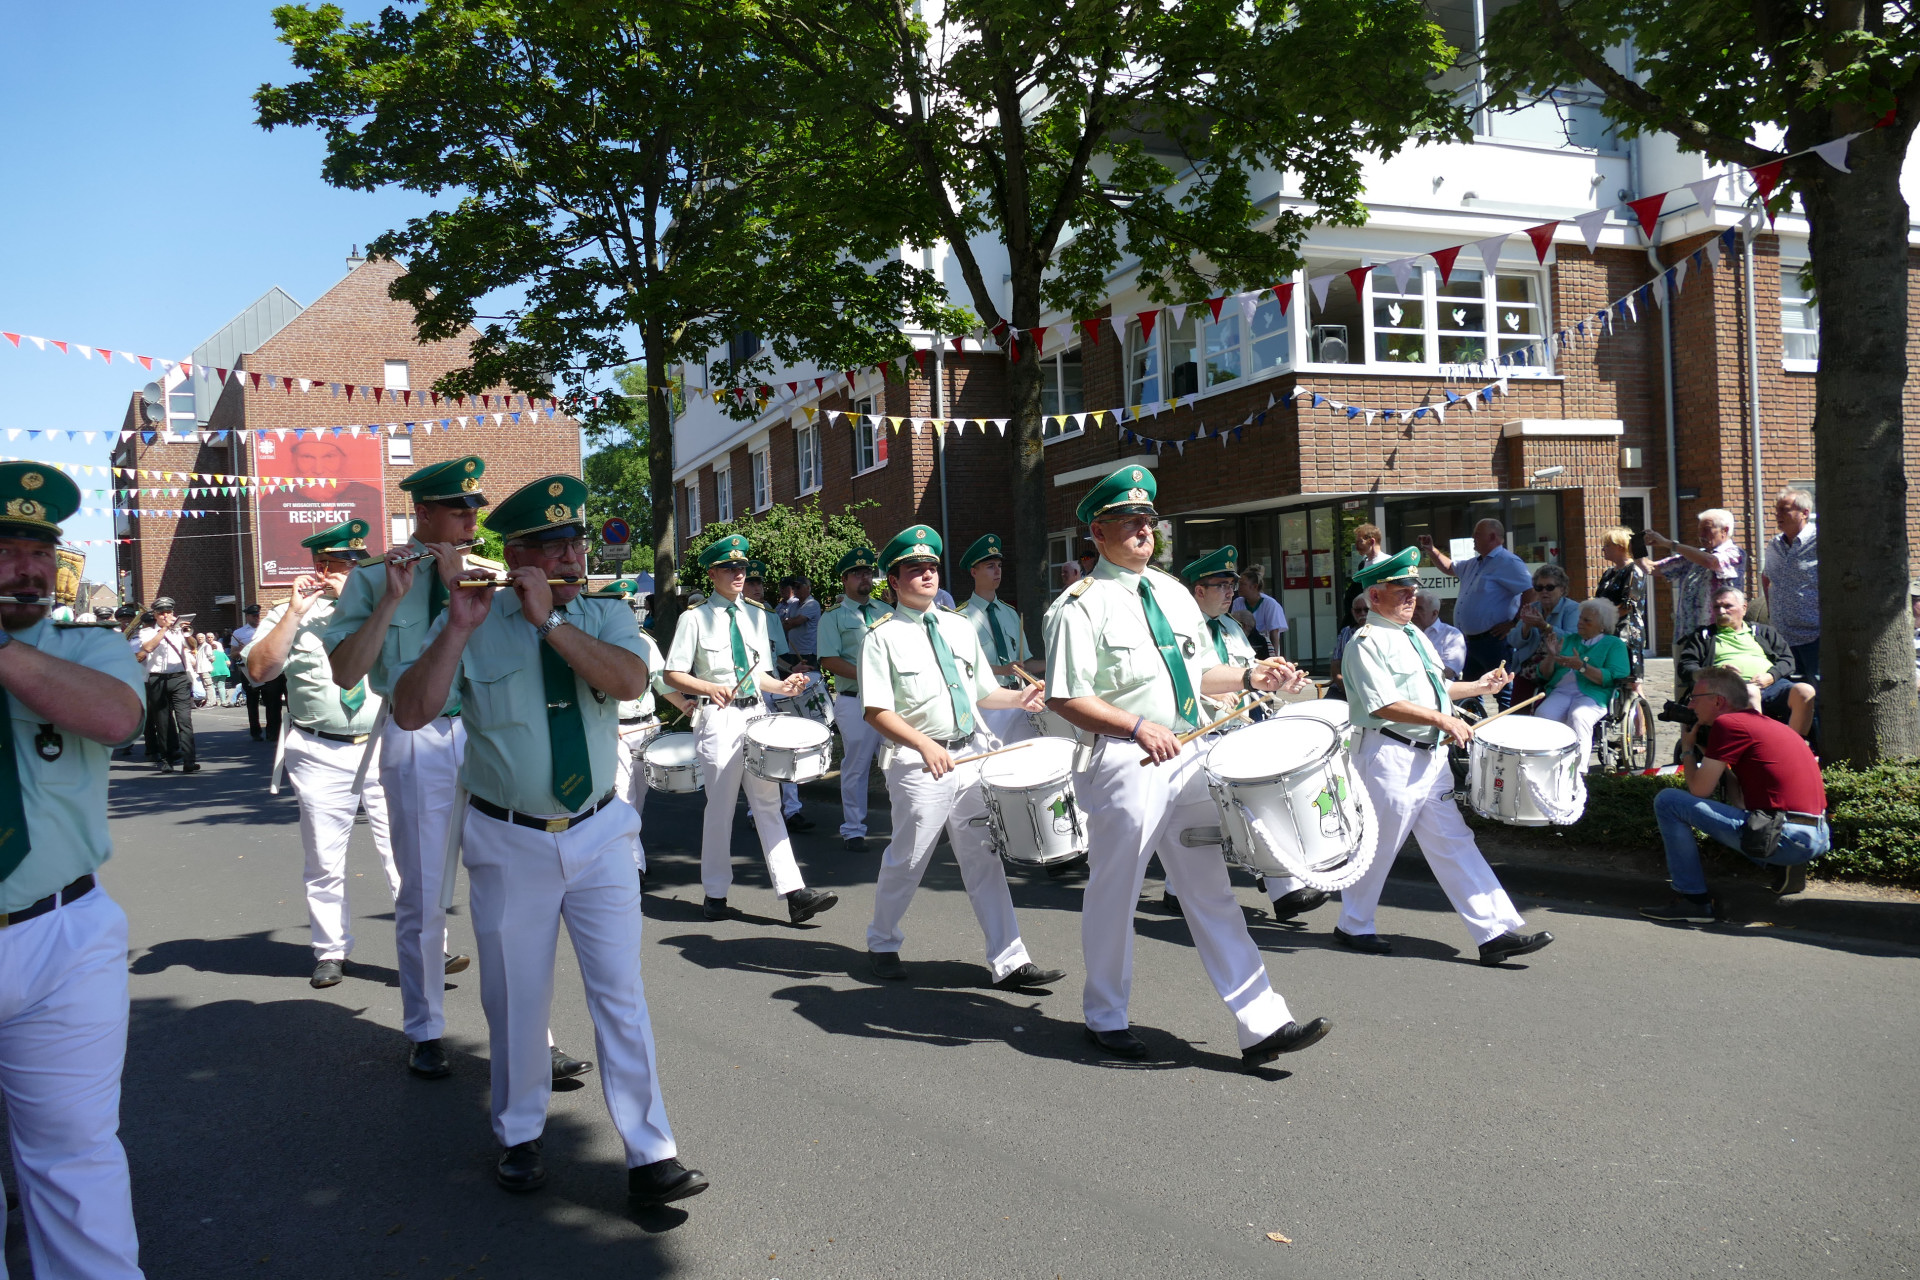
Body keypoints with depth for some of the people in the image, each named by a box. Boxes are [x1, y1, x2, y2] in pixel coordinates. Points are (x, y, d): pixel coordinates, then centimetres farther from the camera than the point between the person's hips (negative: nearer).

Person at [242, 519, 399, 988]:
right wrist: (297, 611, -9)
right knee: (324, 862, 9)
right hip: (322, 753, 1)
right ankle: (331, 952, 24)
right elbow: (260, 669, -6)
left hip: (387, 749, 0)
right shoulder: (289, 615, 8)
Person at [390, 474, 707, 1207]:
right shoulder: (469, 629, -5)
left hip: (599, 835, 1)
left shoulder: (606, 617, 0)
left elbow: (630, 682, -20)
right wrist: (459, 628, -23)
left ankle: (650, 1156, 9)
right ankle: (519, 1138, 33)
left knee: (621, 994, 2)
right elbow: (411, 713, -15)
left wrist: (550, 619, -24)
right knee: (516, 1001, 12)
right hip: (510, 842, -1)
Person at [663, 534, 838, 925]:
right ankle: (715, 894, 19)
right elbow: (674, 675, -3)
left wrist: (783, 686, -3)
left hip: (758, 715, 4)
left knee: (768, 804, 2)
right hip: (719, 718, -4)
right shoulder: (695, 618, -1)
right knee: (720, 807, 4)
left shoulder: (758, 615, 13)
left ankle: (793, 892, -2)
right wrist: (709, 688, -20)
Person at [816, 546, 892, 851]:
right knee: (856, 767, 3)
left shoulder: (886, 612, 16)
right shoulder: (833, 616, 1)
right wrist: (865, 676, -18)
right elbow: (829, 660, -8)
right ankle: (853, 830, 14)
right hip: (855, 701, -4)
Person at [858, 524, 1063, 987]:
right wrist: (925, 745, -23)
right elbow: (877, 712, -11)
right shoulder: (883, 637, -5)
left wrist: (1018, 698, -2)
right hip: (918, 763, -5)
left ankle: (1008, 962, 9)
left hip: (973, 755, 5)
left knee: (984, 858, 5)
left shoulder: (960, 627, 13)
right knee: (906, 860, 8)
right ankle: (882, 944, 32)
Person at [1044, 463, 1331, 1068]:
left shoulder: (1171, 591, 14)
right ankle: (1106, 1018, 27)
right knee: (1114, 894, 8)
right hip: (1124, 765, -6)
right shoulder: (1081, 606, -9)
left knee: (1210, 891, 8)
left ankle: (1260, 1024, 11)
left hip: (1188, 757, 6)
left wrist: (1250, 677, 4)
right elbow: (1064, 698, -14)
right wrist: (1136, 727, -24)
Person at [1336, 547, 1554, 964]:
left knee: (1454, 844, 6)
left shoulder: (1414, 635, 17)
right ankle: (1353, 926, 21)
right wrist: (1443, 719, -21)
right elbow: (1383, 704, -22)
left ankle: (1495, 933, 6)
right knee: (1376, 848, 4)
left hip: (1432, 756, 9)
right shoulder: (1367, 641, -12)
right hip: (1391, 760, -8)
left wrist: (1478, 686, 15)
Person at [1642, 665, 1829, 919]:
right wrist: (1704, 749, 24)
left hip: (1786, 837, -10)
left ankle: (1694, 900, -5)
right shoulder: (1765, 723, 21)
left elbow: (1699, 790, -5)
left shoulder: (1727, 724, -6)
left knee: (1668, 801, -7)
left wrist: (1687, 749, 12)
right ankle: (1785, 866, 14)